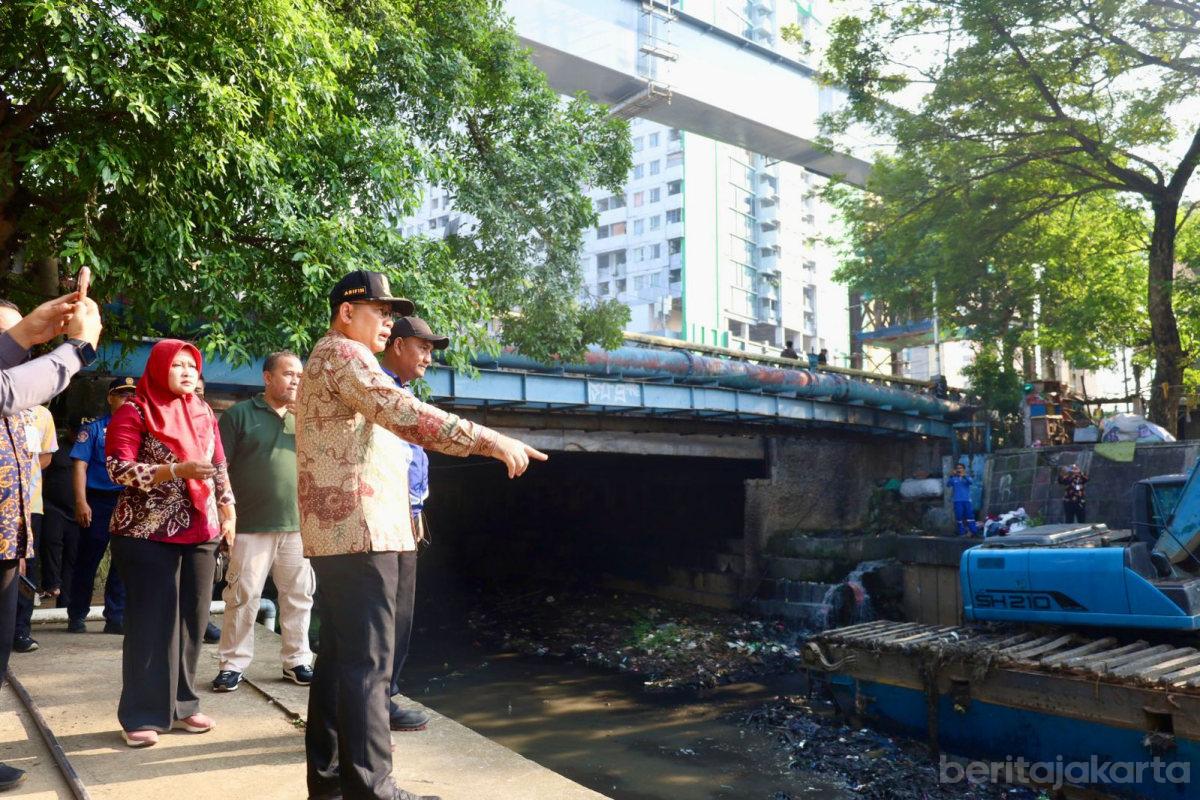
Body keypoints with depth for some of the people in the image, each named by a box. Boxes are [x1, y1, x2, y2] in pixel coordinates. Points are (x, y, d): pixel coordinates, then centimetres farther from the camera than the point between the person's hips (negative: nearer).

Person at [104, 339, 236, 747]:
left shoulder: (203, 413, 13)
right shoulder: (134, 412, -5)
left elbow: (219, 468, 18)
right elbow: (118, 468, -13)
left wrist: (228, 512, 12)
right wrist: (177, 470, -22)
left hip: (200, 532, 6)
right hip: (147, 534, -5)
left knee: (192, 619, 7)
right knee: (151, 622, -2)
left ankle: (182, 704, 19)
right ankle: (141, 715, 8)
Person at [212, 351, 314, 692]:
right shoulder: (240, 414, 2)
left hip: (299, 525, 4)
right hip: (252, 526, -4)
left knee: (299, 596, 9)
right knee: (243, 596, 0)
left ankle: (297, 661, 20)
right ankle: (233, 664, 13)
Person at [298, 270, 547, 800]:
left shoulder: (327, 360, 25)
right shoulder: (343, 352, -9)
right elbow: (405, 414, -24)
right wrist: (491, 441, -26)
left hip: (340, 529, 11)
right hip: (358, 529, -11)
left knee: (339, 654, 13)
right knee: (368, 660, -9)